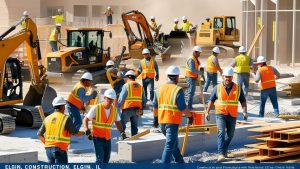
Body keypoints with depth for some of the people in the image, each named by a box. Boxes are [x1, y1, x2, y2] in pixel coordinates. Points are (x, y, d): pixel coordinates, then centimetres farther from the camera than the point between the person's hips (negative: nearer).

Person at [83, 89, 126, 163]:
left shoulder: (115, 110, 3)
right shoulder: (96, 108, -11)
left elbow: (117, 122, 16)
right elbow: (85, 120, -10)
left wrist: (122, 132, 0)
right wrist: (87, 131, -24)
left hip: (108, 138, 5)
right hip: (97, 137, -5)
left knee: (106, 159, 10)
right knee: (100, 158, -16)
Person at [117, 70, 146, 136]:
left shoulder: (126, 85, -3)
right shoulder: (140, 86, 14)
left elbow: (121, 98, -8)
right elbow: (144, 99, 14)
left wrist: (117, 107, -1)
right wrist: (142, 108, 21)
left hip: (128, 109, -5)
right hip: (137, 110, 5)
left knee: (122, 123, 7)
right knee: (134, 126, 11)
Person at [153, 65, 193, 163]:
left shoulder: (160, 89, 7)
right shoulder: (178, 90, -12)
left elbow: (155, 106, 11)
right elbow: (182, 108, -13)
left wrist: (156, 117, 25)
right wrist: (190, 116, 3)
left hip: (162, 121, 7)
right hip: (173, 122, -7)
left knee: (174, 142, 23)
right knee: (169, 145, -6)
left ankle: (180, 162, 35)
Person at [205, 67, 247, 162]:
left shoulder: (238, 88, 2)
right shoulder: (217, 88, 0)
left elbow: (243, 101, 7)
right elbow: (211, 100, 7)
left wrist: (245, 111, -6)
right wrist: (207, 112, 1)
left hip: (232, 115, 3)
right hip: (220, 114, -2)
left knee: (230, 135, 12)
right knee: (221, 133, -18)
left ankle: (225, 151, 32)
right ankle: (221, 154, -22)